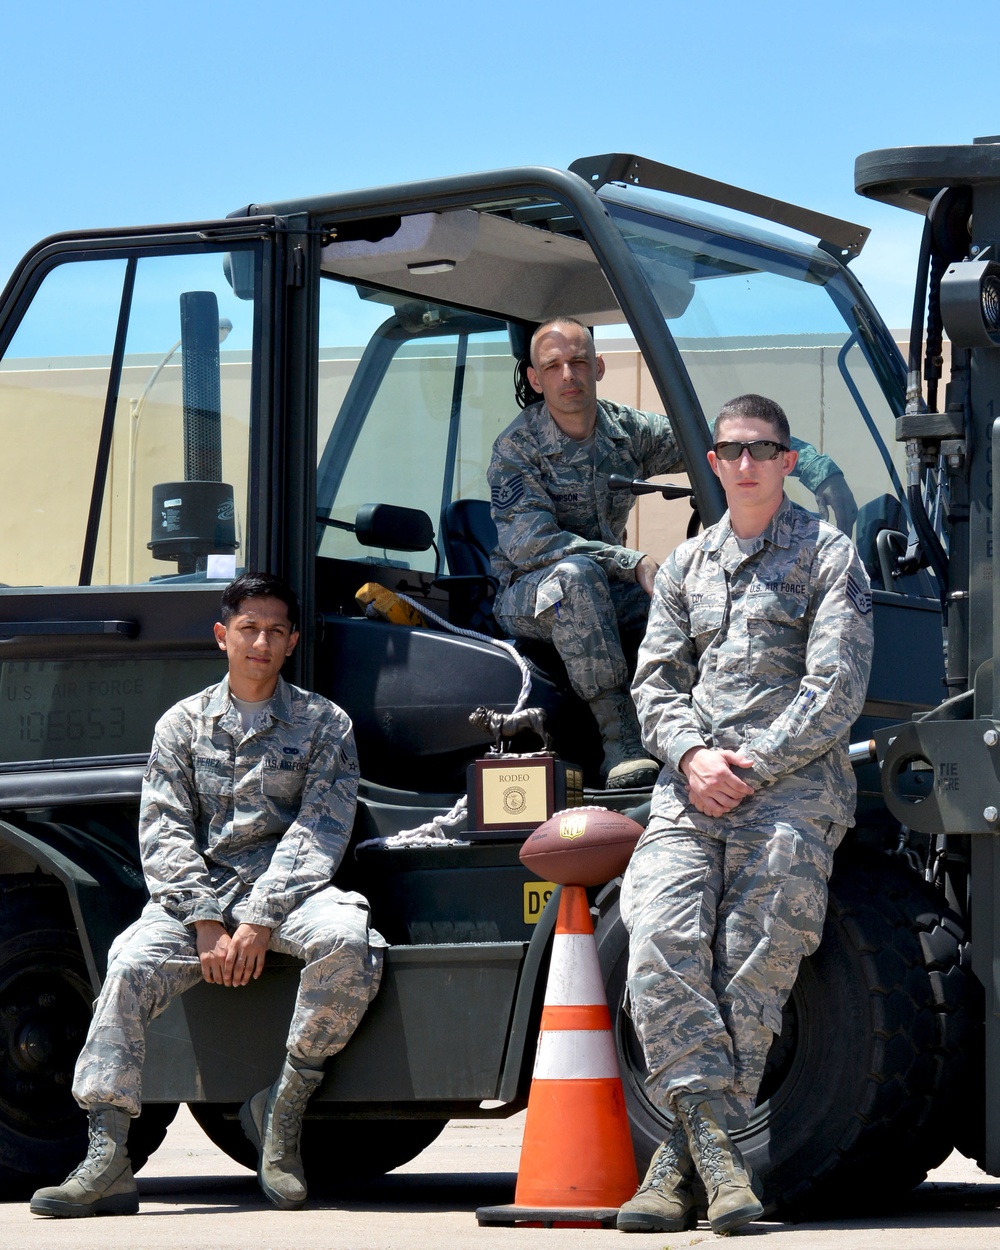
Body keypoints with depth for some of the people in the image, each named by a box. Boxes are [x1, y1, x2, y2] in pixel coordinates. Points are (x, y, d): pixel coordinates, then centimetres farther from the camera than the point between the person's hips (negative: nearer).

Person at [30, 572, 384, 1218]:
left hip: (287, 891, -1)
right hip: (200, 891, 1)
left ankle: (283, 1113, -19)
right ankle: (107, 1160, -34)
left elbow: (318, 833, -3)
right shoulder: (183, 724, 12)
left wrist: (261, 922, -17)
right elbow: (163, 832, 3)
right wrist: (208, 924, -13)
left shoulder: (325, 724, 8)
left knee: (344, 938, -35)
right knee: (132, 965, -28)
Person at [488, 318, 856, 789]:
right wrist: (634, 563, -28)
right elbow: (529, 543, -23)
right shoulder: (516, 449, -13)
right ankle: (620, 742, -38)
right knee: (576, 573, -39)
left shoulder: (629, 431, 1)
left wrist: (810, 460, -16)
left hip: (607, 592, 5)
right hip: (527, 598, -5)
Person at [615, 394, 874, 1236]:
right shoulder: (686, 566, 23)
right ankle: (714, 1138, -28)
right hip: (692, 787, 4)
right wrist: (692, 756, -4)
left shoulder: (828, 556, 8)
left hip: (793, 786, -4)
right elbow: (655, 681, 17)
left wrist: (752, 768, -10)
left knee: (753, 959, -17)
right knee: (661, 937, -22)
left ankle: (686, 1157, -16)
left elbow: (837, 689, -2)